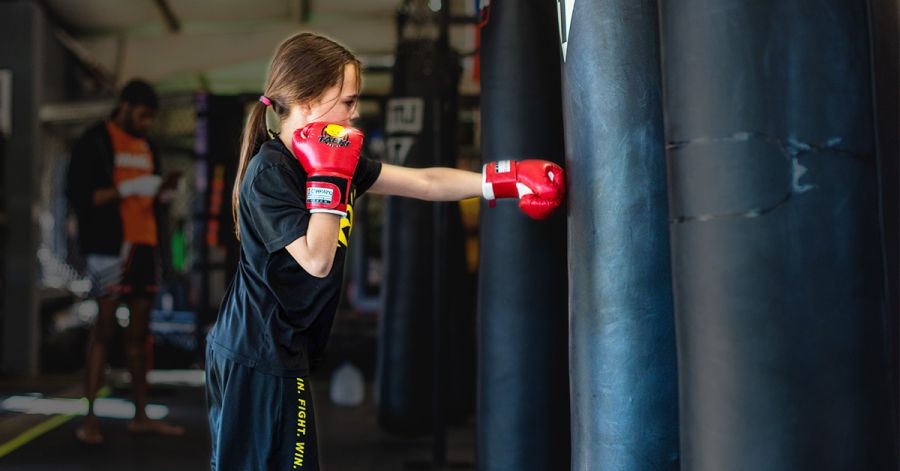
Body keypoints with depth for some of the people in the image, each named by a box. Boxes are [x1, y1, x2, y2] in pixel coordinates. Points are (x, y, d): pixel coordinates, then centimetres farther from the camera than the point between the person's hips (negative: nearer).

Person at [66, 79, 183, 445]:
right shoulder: (95, 141, -2)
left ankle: (140, 416, 14)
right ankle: (89, 420, -3)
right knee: (103, 328, -7)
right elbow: (78, 195, -10)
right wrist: (127, 188, -16)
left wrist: (161, 190, 3)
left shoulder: (146, 147, 19)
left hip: (143, 245, 7)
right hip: (108, 246, -7)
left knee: (139, 332, 9)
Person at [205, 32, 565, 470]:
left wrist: (507, 179, 5)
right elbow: (317, 261, -24)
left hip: (280, 351, 9)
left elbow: (423, 182, 9)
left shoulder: (332, 158, 8)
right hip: (258, 357, -9)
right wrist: (329, 177, -20)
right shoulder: (268, 172, -17)